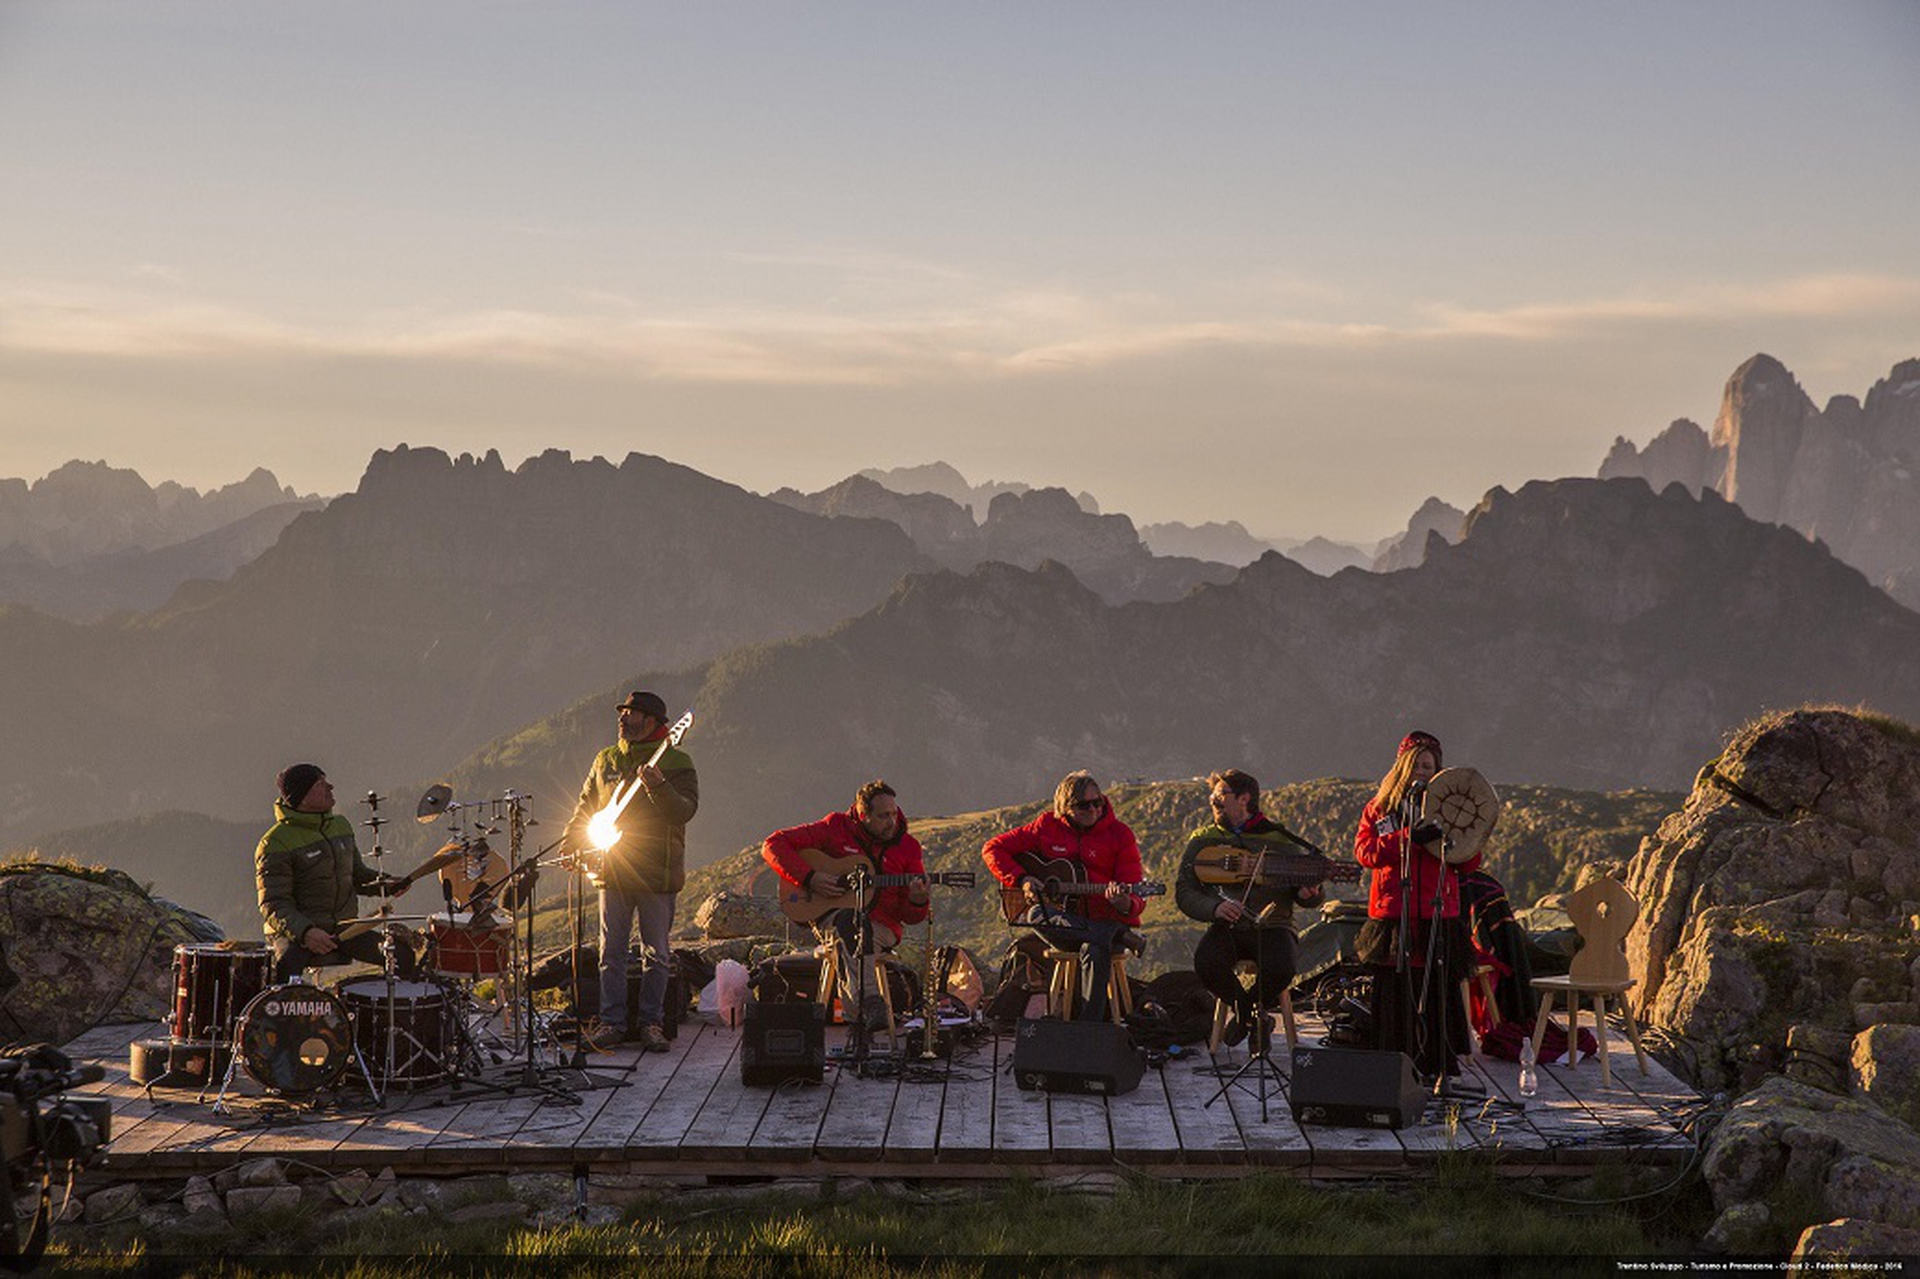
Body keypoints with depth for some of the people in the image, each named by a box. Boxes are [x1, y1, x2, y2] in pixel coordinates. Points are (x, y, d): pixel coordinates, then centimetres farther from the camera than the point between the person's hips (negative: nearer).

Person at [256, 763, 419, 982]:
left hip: (344, 929, 6)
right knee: (287, 964, -37)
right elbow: (274, 904, -18)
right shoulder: (276, 844, -13)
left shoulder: (341, 825, 10)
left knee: (403, 954, -9)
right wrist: (305, 932, -34)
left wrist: (385, 883, 0)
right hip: (296, 931, -6)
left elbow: (358, 874, 22)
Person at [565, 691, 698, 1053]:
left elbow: (686, 810, -14)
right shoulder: (605, 761, 13)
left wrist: (659, 788, -30)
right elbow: (586, 806, 20)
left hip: (657, 874, -4)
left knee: (656, 953, 2)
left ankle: (651, 1023, 9)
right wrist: (571, 841, 6)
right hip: (613, 871, 4)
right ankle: (612, 1022, 9)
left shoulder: (675, 762, -1)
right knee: (611, 952, 3)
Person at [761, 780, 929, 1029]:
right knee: (848, 923, -39)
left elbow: (912, 916, 8)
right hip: (831, 917, -2)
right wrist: (809, 878, -13)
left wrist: (917, 901, -17)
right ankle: (870, 1001, -53)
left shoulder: (907, 847, 7)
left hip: (881, 925, 2)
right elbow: (773, 845, 0)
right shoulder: (836, 828, 1)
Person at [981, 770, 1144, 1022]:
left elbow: (1136, 901, -5)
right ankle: (1119, 938, -32)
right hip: (1063, 919, 2)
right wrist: (1022, 880, -7)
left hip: (1105, 919, -2)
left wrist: (1124, 904, -30)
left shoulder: (1118, 833, 0)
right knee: (1037, 915, -35)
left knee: (1095, 951, -37)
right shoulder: (1048, 826, 4)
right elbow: (992, 848, 9)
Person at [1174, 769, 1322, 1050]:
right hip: (1226, 926, 1)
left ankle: (1250, 1010, 4)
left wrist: (1308, 894, -16)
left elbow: (1302, 892, 10)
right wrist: (1214, 908, -15)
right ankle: (1248, 1013, 2)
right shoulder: (1202, 841, 9)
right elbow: (1184, 892, 5)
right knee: (1206, 964, -31)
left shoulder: (1279, 839, 5)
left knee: (1281, 970, -33)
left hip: (1271, 926, -1)